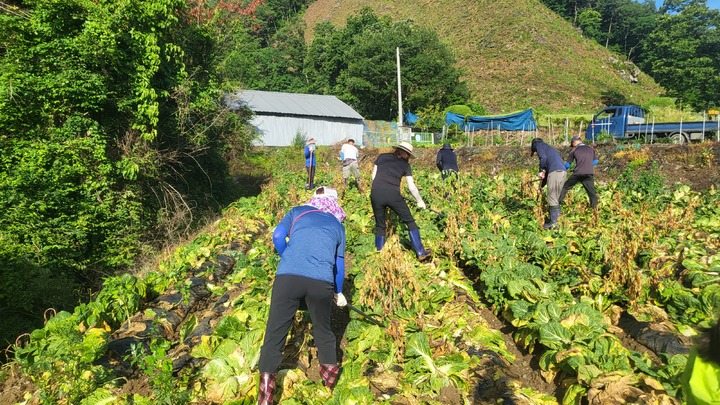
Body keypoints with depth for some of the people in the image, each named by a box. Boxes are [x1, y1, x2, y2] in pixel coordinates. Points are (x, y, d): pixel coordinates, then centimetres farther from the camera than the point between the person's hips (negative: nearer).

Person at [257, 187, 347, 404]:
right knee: (323, 328, 24)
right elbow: (339, 263, 29)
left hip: (288, 277, -1)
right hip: (322, 282, 1)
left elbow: (277, 236, 8)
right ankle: (330, 370, 42)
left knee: (275, 331, 12)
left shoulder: (297, 211, 21)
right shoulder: (338, 226, 24)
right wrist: (338, 292, 44)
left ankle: (266, 387, 18)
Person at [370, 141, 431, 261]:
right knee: (410, 222, 12)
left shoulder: (381, 157, 18)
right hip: (393, 195, -2)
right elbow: (411, 187, 14)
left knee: (380, 226, 17)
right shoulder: (405, 165, 14)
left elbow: (373, 176, 17)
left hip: (376, 194, 2)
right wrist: (420, 201, 26)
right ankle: (421, 253, 9)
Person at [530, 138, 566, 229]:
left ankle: (553, 222, -7)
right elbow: (547, 172, 36)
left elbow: (543, 157, -12)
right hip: (562, 171, 9)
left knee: (552, 197, -6)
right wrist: (541, 186, 39)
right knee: (556, 197, 15)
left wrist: (541, 171, 0)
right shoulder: (547, 148, 35)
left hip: (555, 171, -8)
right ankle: (555, 217, 19)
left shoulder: (538, 145, 11)